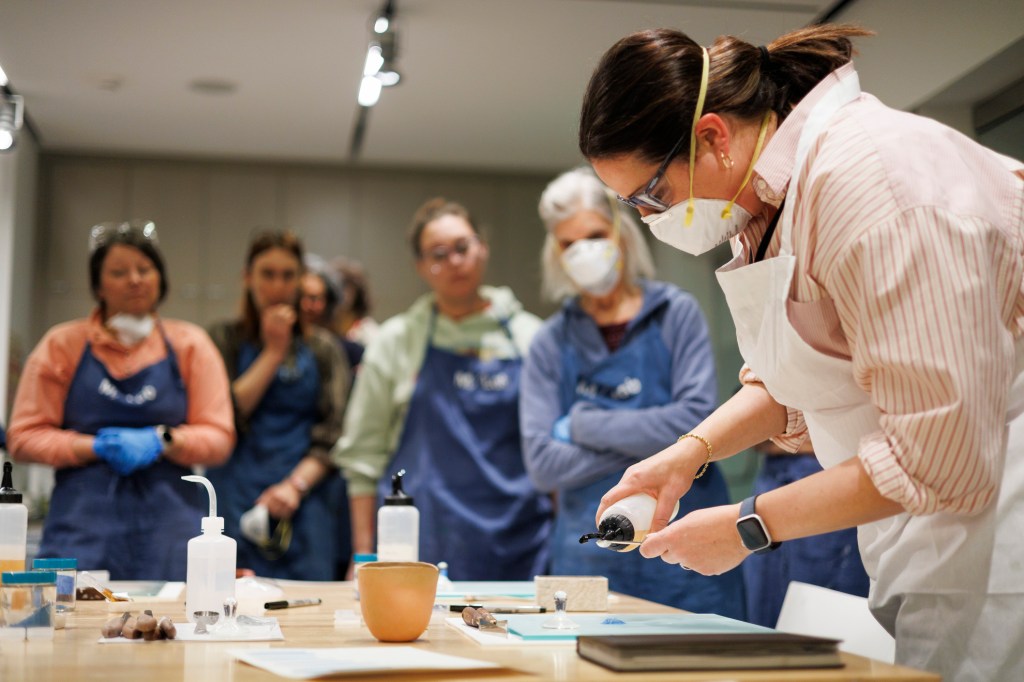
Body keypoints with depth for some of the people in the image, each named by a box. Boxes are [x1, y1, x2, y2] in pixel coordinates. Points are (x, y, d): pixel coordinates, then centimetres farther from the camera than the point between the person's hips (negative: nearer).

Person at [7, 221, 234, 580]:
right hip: (83, 522, 0)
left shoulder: (189, 344, 11)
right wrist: (97, 447, -8)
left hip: (169, 523, 1)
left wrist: (160, 442, -10)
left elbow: (218, 436, 8)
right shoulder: (62, 345, 10)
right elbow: (24, 436, 6)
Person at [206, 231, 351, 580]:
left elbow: (333, 434, 2)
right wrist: (273, 352, -2)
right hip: (238, 497, 0)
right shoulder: (225, 339, 10)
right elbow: (224, 416, -3)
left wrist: (296, 485, -13)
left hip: (305, 498, 1)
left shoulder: (322, 348, 11)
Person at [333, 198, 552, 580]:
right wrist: (364, 555, 3)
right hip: (423, 549, -1)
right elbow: (362, 454, 8)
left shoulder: (528, 336, 9)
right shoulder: (395, 341, 7)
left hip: (516, 546, 1)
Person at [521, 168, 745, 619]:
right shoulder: (551, 344, 5)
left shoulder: (677, 315, 1)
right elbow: (542, 464, -4)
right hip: (591, 559, 1)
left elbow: (698, 422, -12)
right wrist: (652, 444, -11)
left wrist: (585, 424, -9)